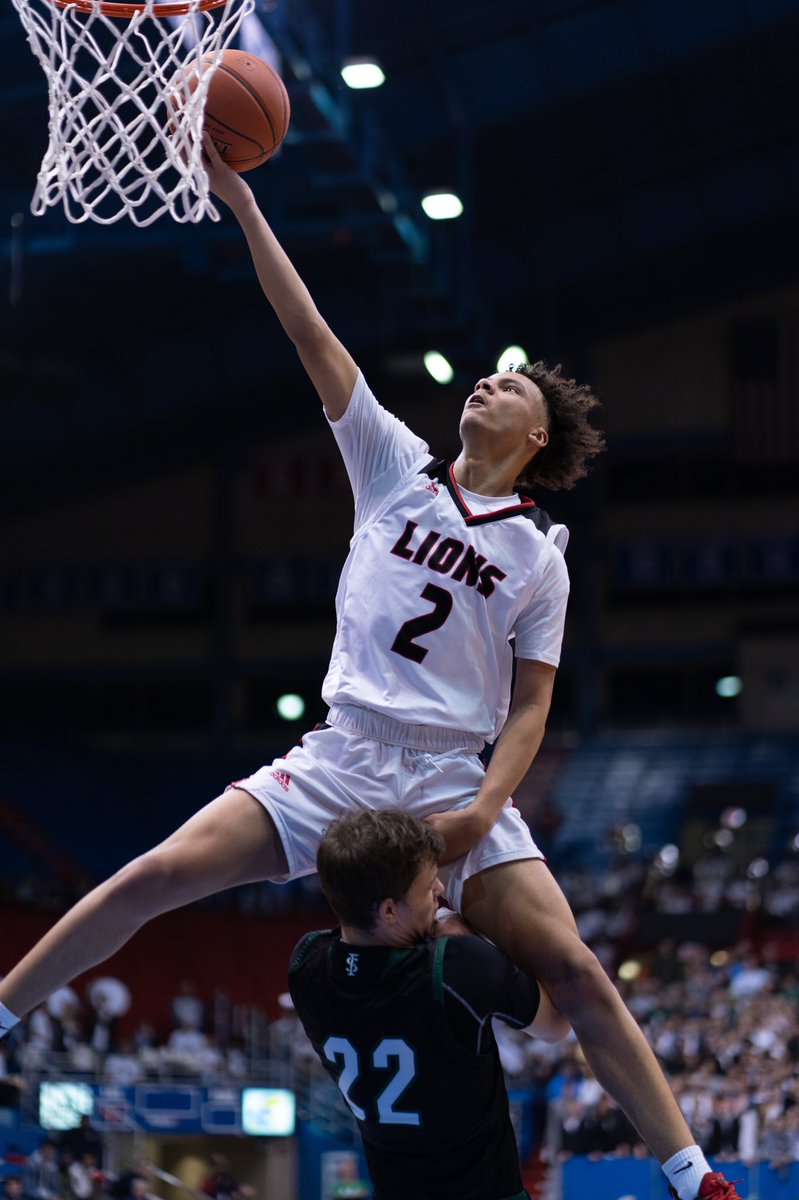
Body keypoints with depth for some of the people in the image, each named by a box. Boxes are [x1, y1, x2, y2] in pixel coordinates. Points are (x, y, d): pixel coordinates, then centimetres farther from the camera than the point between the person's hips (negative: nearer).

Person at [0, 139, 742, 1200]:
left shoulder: (539, 555, 7)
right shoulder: (397, 467, 9)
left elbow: (530, 705, 5)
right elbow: (311, 335, 3)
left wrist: (483, 810, -12)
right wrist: (240, 202, -3)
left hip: (455, 781, -1)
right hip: (341, 757, 1)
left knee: (572, 970, -13)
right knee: (159, 874, -12)